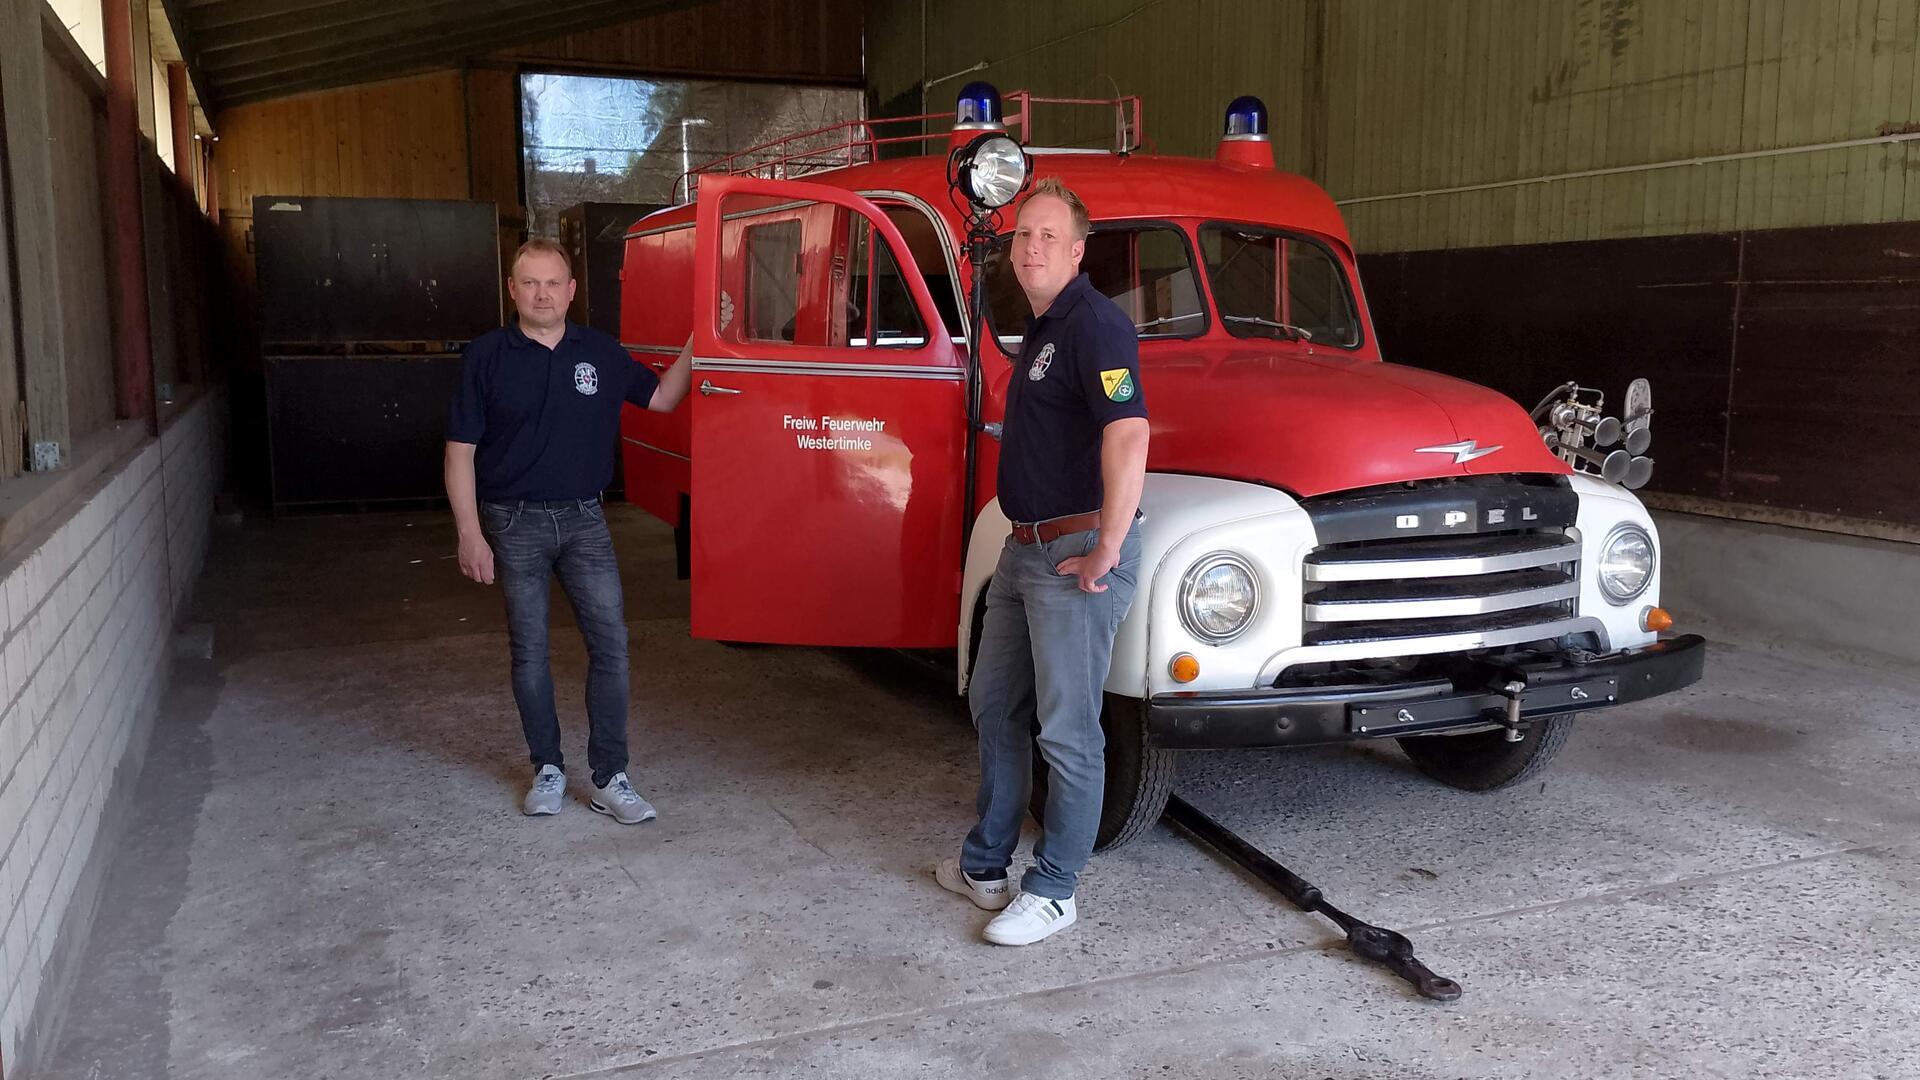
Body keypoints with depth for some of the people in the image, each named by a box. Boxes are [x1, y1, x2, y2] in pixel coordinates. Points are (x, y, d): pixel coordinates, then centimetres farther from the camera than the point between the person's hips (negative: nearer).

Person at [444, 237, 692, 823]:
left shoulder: (600, 352, 4)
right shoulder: (486, 356, -4)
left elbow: (661, 397, 16)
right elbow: (460, 451, -4)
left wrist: (697, 341, 2)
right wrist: (470, 534, -10)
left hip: (584, 518, 2)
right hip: (515, 524, -2)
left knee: (610, 643, -3)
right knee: (529, 652, 6)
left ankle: (610, 778, 5)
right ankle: (548, 769, 21)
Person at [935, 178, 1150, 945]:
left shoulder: (1094, 324, -16)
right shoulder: (1041, 330, 16)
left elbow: (1128, 434, -29)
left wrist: (1107, 552, -26)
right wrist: (1024, 540, 19)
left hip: (1078, 553, -10)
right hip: (1026, 548, 11)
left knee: (1066, 728, -1)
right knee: (995, 706, 18)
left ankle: (1053, 891, 12)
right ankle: (985, 863, 31)